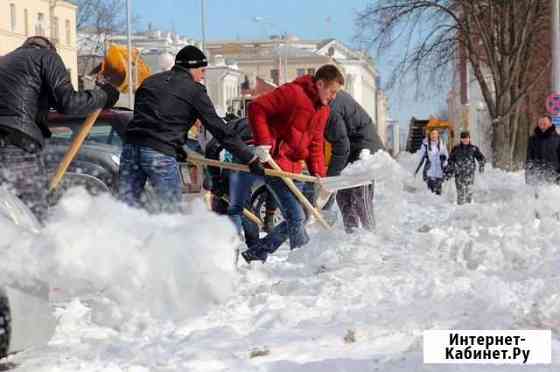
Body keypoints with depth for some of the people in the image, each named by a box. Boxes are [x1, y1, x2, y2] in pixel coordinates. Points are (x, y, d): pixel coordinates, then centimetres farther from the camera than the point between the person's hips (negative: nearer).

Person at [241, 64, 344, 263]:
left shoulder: (323, 110, 13)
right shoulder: (292, 93, -14)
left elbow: (315, 144, 17)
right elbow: (256, 108, -18)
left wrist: (319, 175, 5)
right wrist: (263, 143, -25)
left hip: (295, 169, 9)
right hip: (275, 163, -9)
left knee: (295, 219, 11)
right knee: (296, 218, -12)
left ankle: (254, 254, 20)